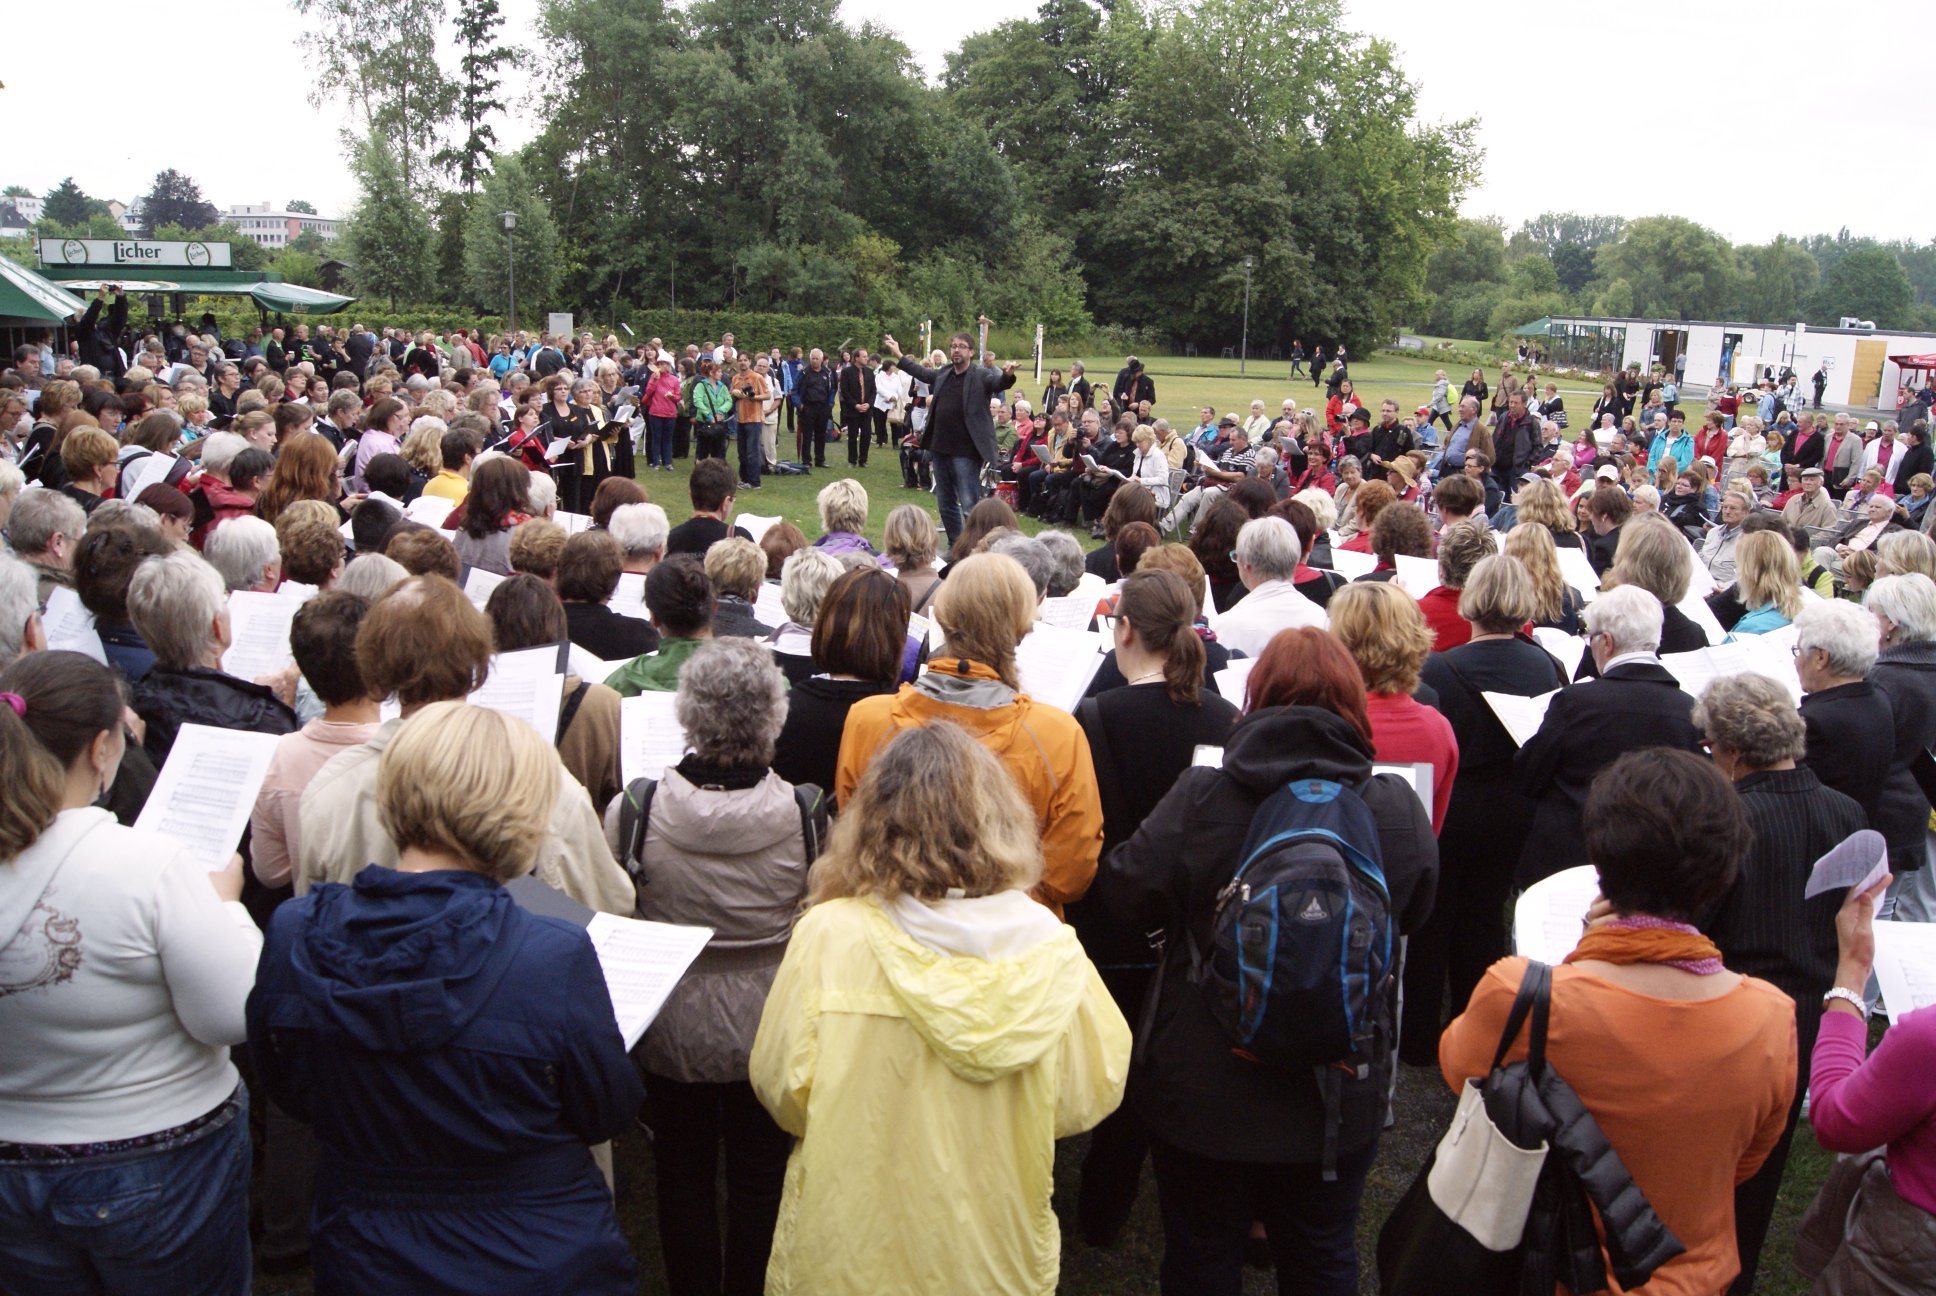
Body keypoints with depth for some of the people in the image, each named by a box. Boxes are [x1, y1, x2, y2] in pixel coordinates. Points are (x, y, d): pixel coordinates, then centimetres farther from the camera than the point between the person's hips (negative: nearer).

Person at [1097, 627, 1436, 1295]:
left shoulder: (1198, 798, -22)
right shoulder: (1398, 809, -14)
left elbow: (1124, 899, -9)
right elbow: (1414, 914, 4)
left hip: (1206, 1095, -2)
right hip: (1340, 1103, 2)